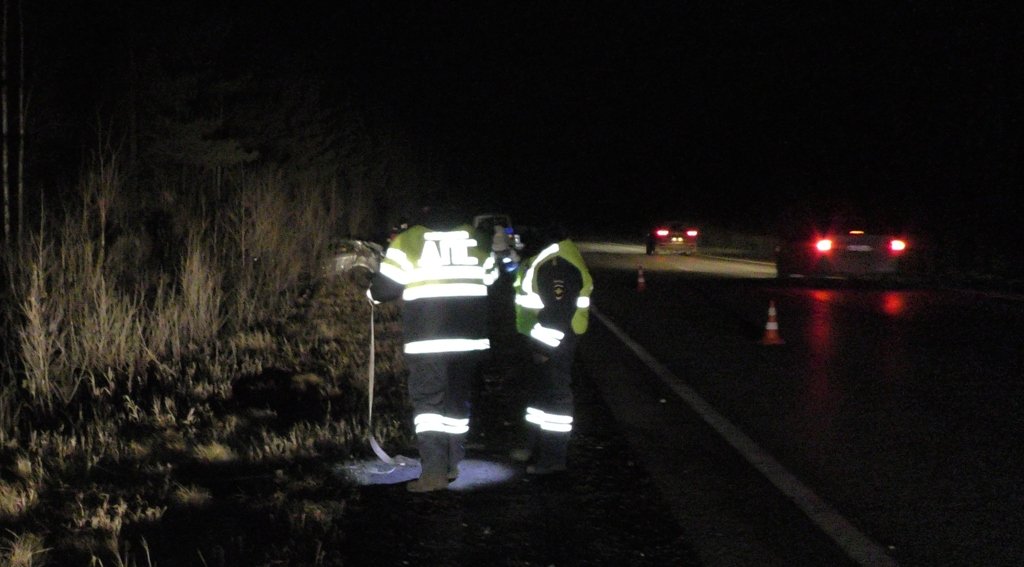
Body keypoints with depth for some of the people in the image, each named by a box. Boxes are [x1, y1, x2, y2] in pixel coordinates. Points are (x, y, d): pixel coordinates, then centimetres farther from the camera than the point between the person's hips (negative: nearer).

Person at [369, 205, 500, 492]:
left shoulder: (407, 240, 0)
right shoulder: (473, 238, 10)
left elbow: (384, 289, -1)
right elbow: (490, 277, 19)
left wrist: (372, 292, 22)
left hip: (427, 338, -4)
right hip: (469, 338, 4)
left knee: (428, 401, -1)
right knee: (458, 398, 15)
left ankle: (433, 471, -12)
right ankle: (452, 465, 22)